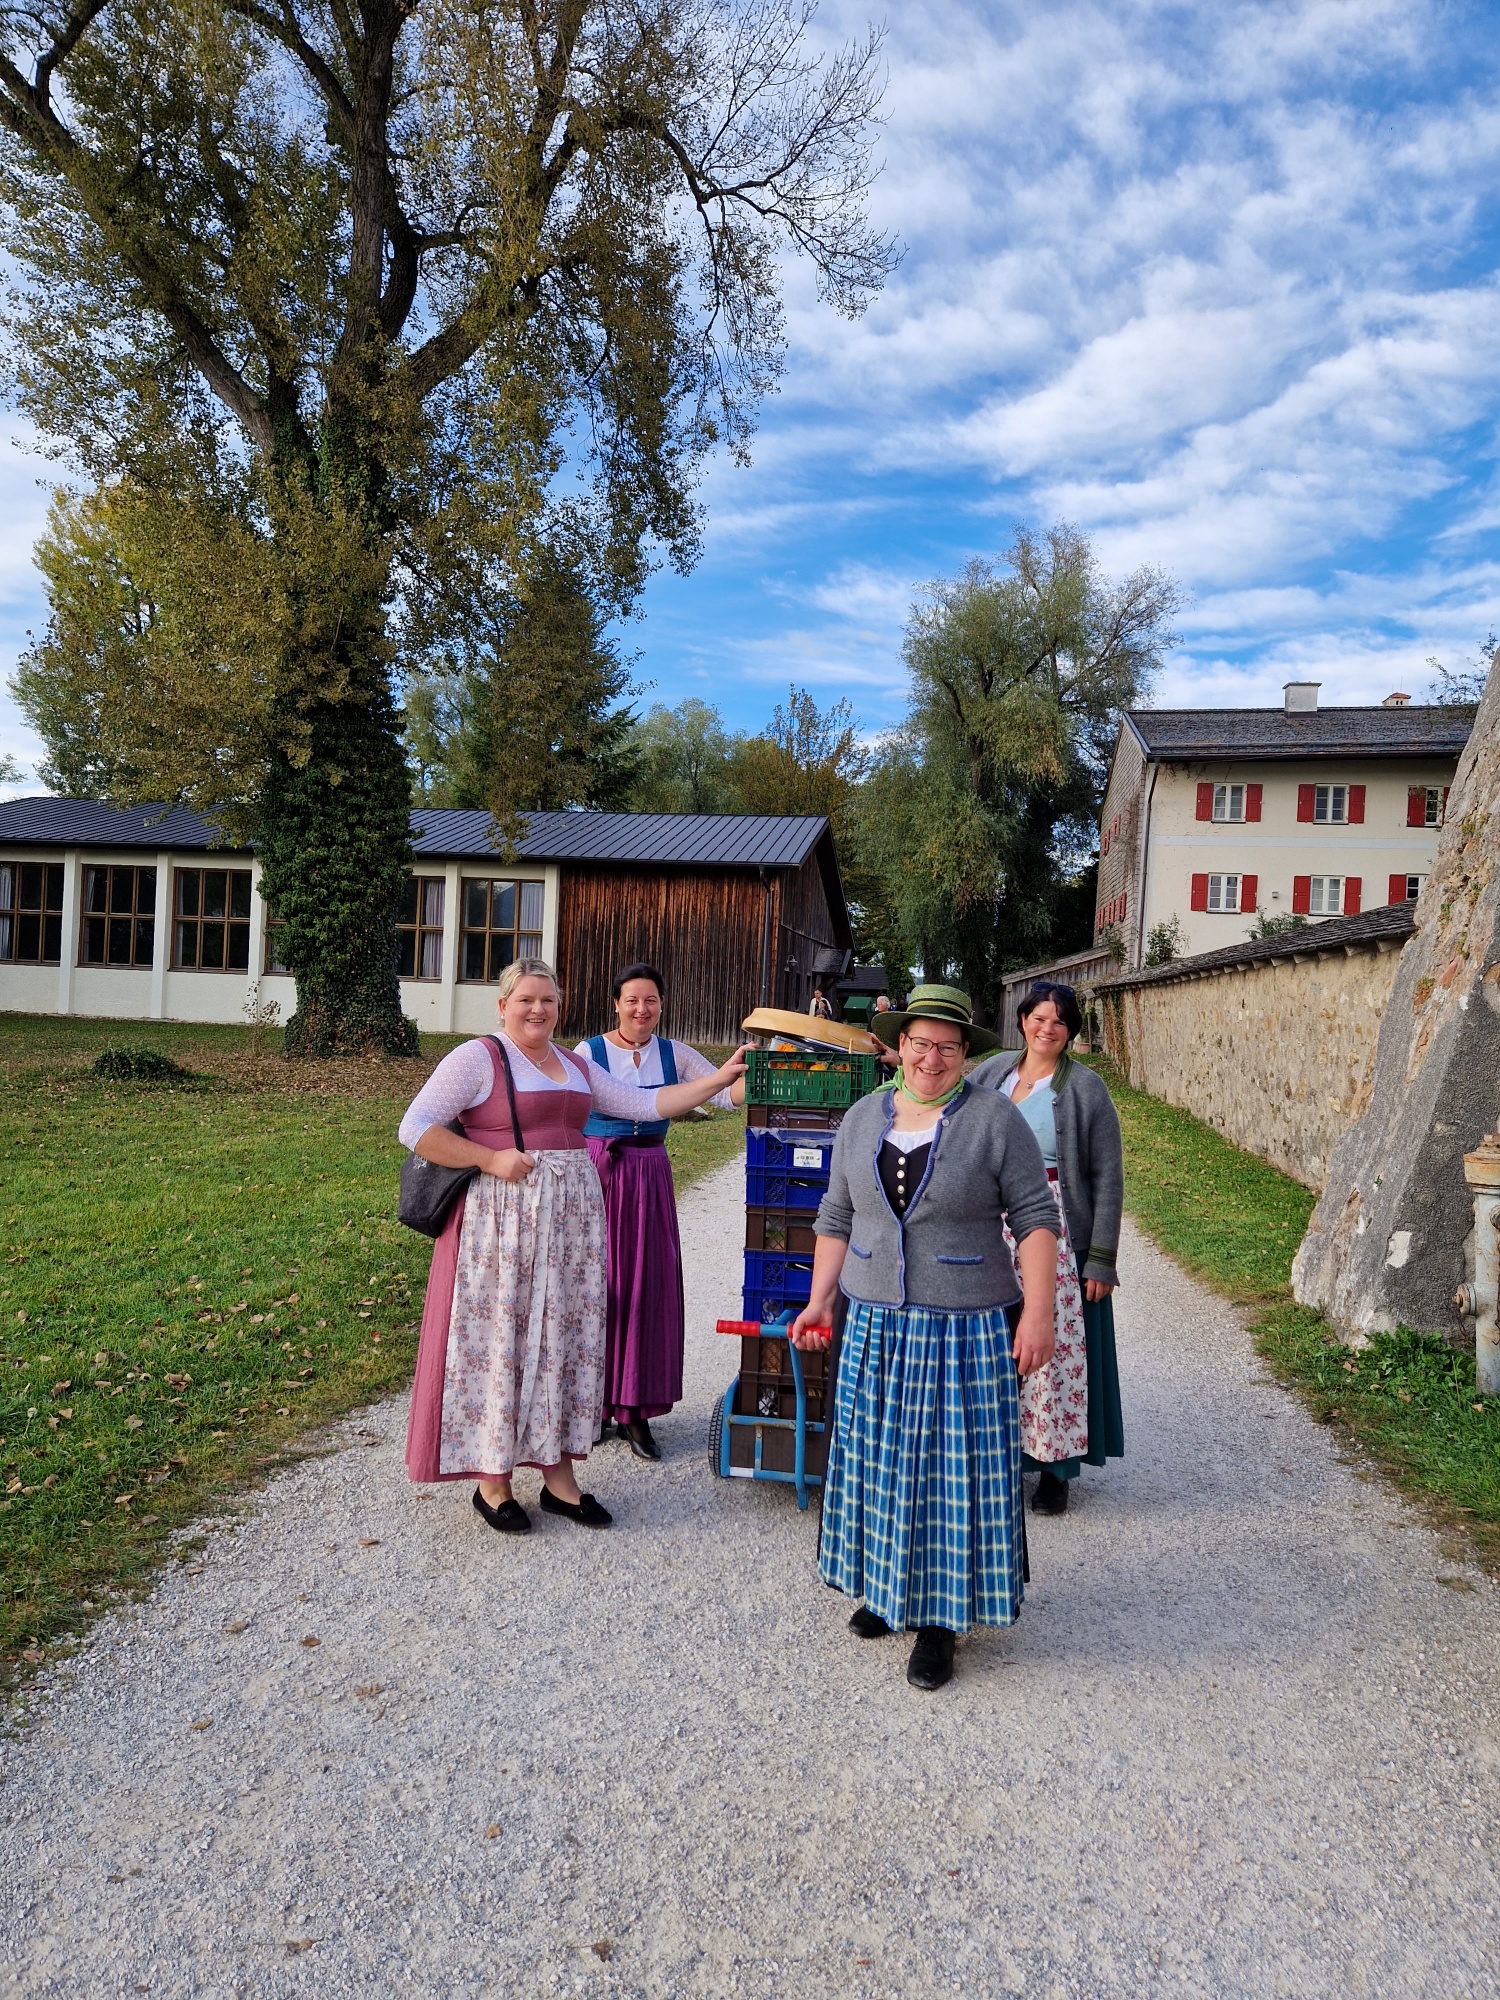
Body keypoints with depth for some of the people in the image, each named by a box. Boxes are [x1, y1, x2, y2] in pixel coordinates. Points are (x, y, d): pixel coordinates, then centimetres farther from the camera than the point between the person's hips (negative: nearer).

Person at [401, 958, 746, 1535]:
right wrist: (490, 1159, -16)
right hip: (502, 1219, -6)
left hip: (571, 1217, 6)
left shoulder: (576, 1066, 15)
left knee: (565, 1335, 8)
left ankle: (558, 1475, 20)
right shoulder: (478, 1058, -5)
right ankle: (492, 1482, 15)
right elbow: (416, 1128, -11)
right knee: (499, 1337, 0)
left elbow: (644, 1104, 14)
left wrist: (718, 1080, 8)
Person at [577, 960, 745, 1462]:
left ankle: (637, 1409, 14)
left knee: (649, 1286, 3)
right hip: (598, 1174, -2)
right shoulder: (589, 1053, -1)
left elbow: (725, 1092, 0)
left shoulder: (674, 1055, 7)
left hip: (651, 1176, 3)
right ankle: (597, 1403, 17)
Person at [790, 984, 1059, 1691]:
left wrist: (1037, 1311, -13)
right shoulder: (862, 1118, 6)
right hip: (876, 1323, 4)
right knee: (879, 1459, 13)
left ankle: (940, 1618, 17)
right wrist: (820, 1302, 8)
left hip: (967, 1328, -4)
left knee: (954, 1466, 3)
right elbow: (837, 1219, 11)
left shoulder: (994, 1118, -7)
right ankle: (888, 1586, 32)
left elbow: (1034, 1218, -7)